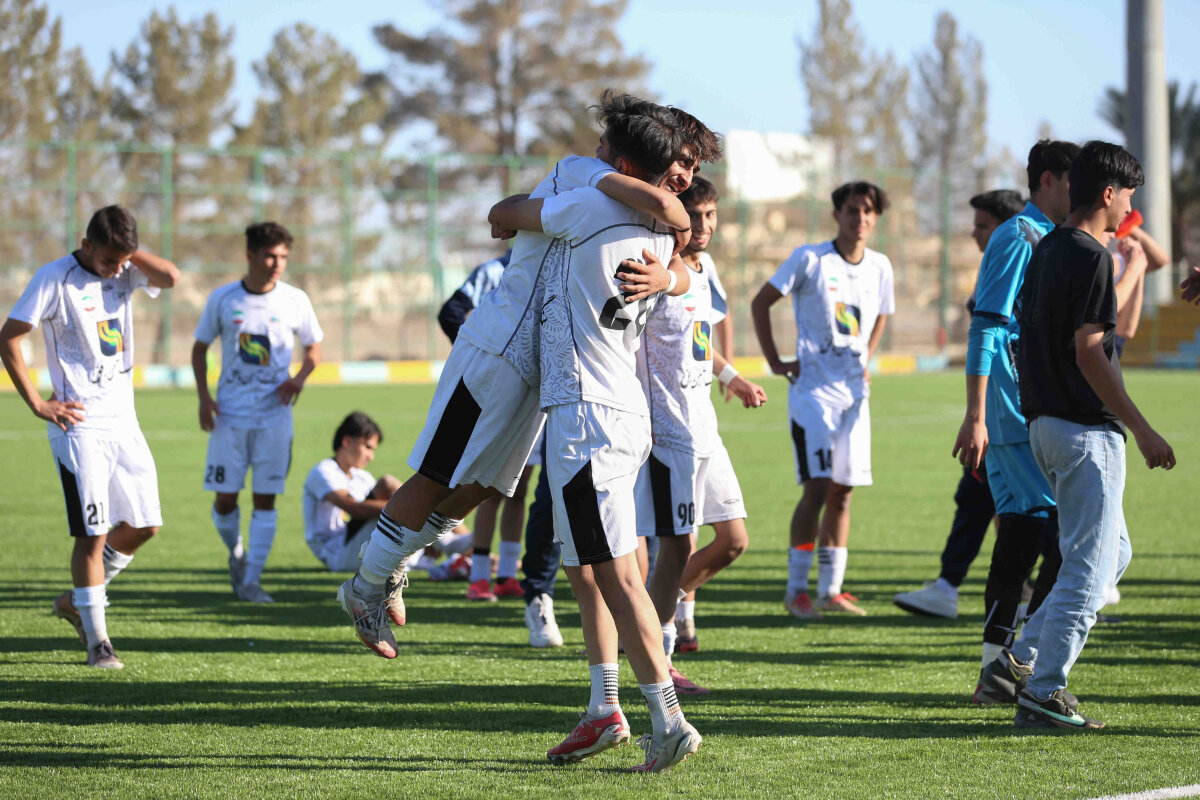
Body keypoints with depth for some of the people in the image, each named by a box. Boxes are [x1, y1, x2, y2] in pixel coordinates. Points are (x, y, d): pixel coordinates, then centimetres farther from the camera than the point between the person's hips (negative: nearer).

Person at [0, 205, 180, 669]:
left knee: (144, 526, 9)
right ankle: (96, 639, 3)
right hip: (79, 424, -6)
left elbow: (170, 277, -13)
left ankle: (75, 602, 27)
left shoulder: (124, 273, 6)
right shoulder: (55, 278, -10)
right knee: (92, 533, -7)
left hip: (124, 422, 6)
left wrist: (128, 251, -7)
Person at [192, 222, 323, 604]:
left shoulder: (295, 300, -1)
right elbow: (200, 347, 8)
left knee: (265, 498, -4)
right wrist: (204, 396, -4)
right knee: (224, 498, -1)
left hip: (274, 414, 0)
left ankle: (251, 580, 1)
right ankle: (236, 554, 27)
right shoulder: (222, 299, -2)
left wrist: (299, 377, -9)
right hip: (229, 414, 0)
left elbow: (314, 347, 11)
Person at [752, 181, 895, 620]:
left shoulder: (880, 267, 8)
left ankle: (831, 590, 13)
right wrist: (775, 362, -5)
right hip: (813, 389, -5)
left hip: (854, 391, 5)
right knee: (817, 487, -12)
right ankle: (796, 590, -3)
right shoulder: (810, 259, -7)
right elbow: (760, 303, -1)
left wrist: (865, 360, 13)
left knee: (842, 492, 7)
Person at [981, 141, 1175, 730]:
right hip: (1086, 431, -10)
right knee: (1089, 567, -5)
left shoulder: (1047, 250, 14)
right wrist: (1144, 432, -17)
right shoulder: (1092, 258, -15)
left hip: (1044, 423, 10)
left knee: (1113, 552, 18)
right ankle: (1044, 694, -4)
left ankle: (1019, 661, 15)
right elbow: (1089, 354, -20)